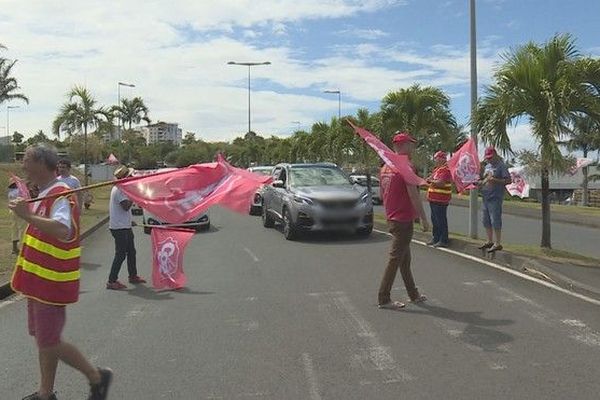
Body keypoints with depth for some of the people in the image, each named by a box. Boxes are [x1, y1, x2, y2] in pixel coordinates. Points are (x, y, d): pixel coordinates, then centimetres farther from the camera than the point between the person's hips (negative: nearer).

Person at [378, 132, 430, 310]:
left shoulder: (385, 167, 10)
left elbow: (382, 194, 17)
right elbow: (414, 195, -19)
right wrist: (423, 219, -13)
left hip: (392, 219, 9)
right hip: (404, 220, -9)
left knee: (405, 259, 17)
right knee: (395, 259, -3)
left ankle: (414, 295, 28)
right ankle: (383, 299, 3)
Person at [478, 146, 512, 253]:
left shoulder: (501, 166, -8)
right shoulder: (487, 166, 17)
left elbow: (508, 180, -14)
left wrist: (495, 180, -23)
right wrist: (480, 183, 6)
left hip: (495, 197, -9)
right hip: (486, 197, 9)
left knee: (495, 220, -6)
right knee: (486, 220, 13)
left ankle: (498, 244, 1)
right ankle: (490, 241, 24)